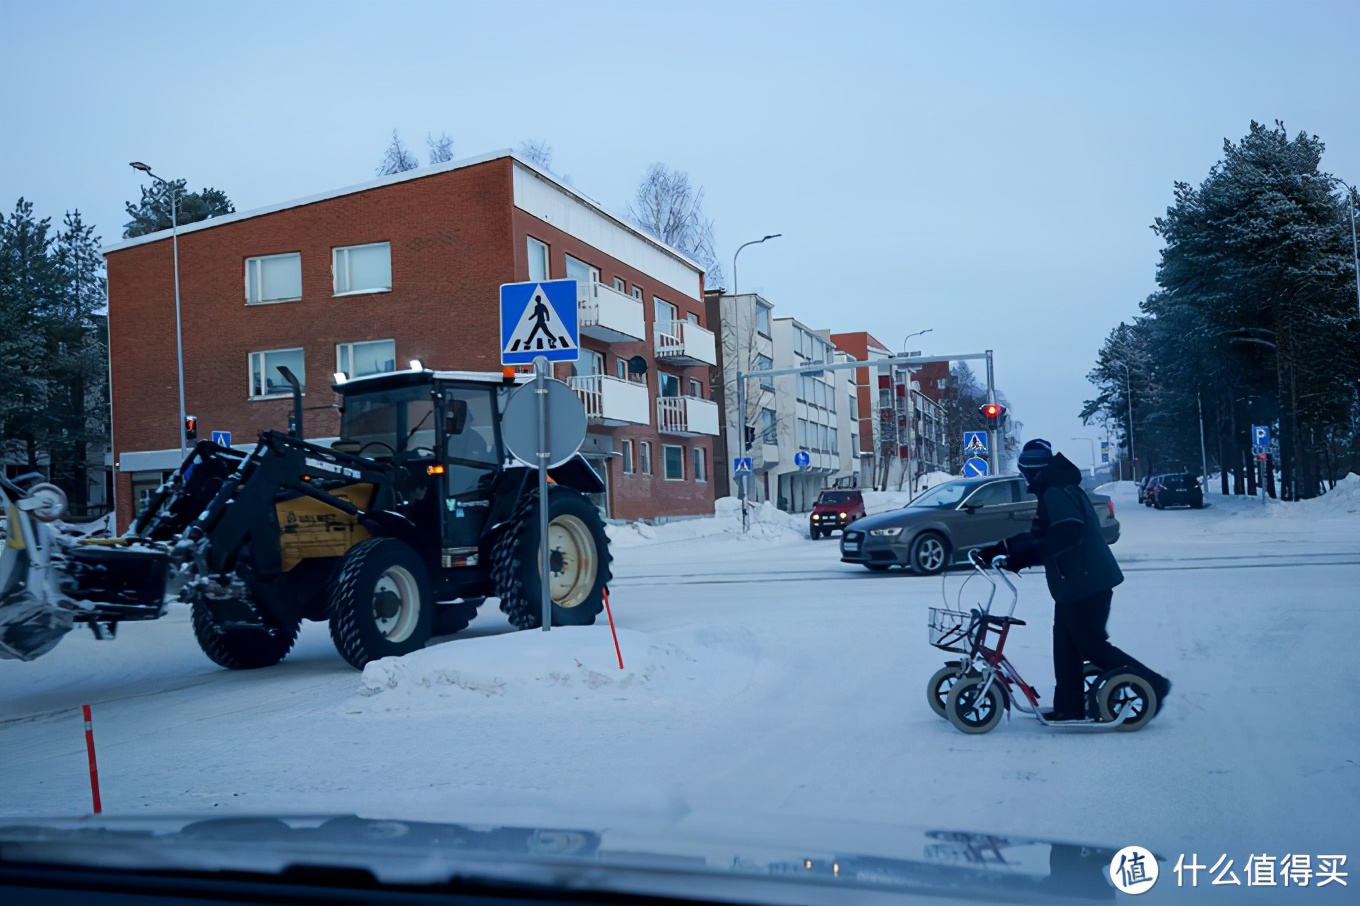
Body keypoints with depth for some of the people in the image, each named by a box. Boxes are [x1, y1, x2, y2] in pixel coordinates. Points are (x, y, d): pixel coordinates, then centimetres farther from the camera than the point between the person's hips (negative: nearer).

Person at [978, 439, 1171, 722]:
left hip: (1086, 583, -11)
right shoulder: (1052, 493, 17)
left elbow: (1067, 534, -29)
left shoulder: (1057, 493, -16)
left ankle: (1150, 685, 4)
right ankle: (1069, 707, 16)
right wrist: (1001, 548, 17)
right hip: (1075, 583, 11)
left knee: (1092, 646, -4)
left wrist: (1027, 557, -30)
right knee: (1066, 647, 11)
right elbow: (1039, 535, 22)